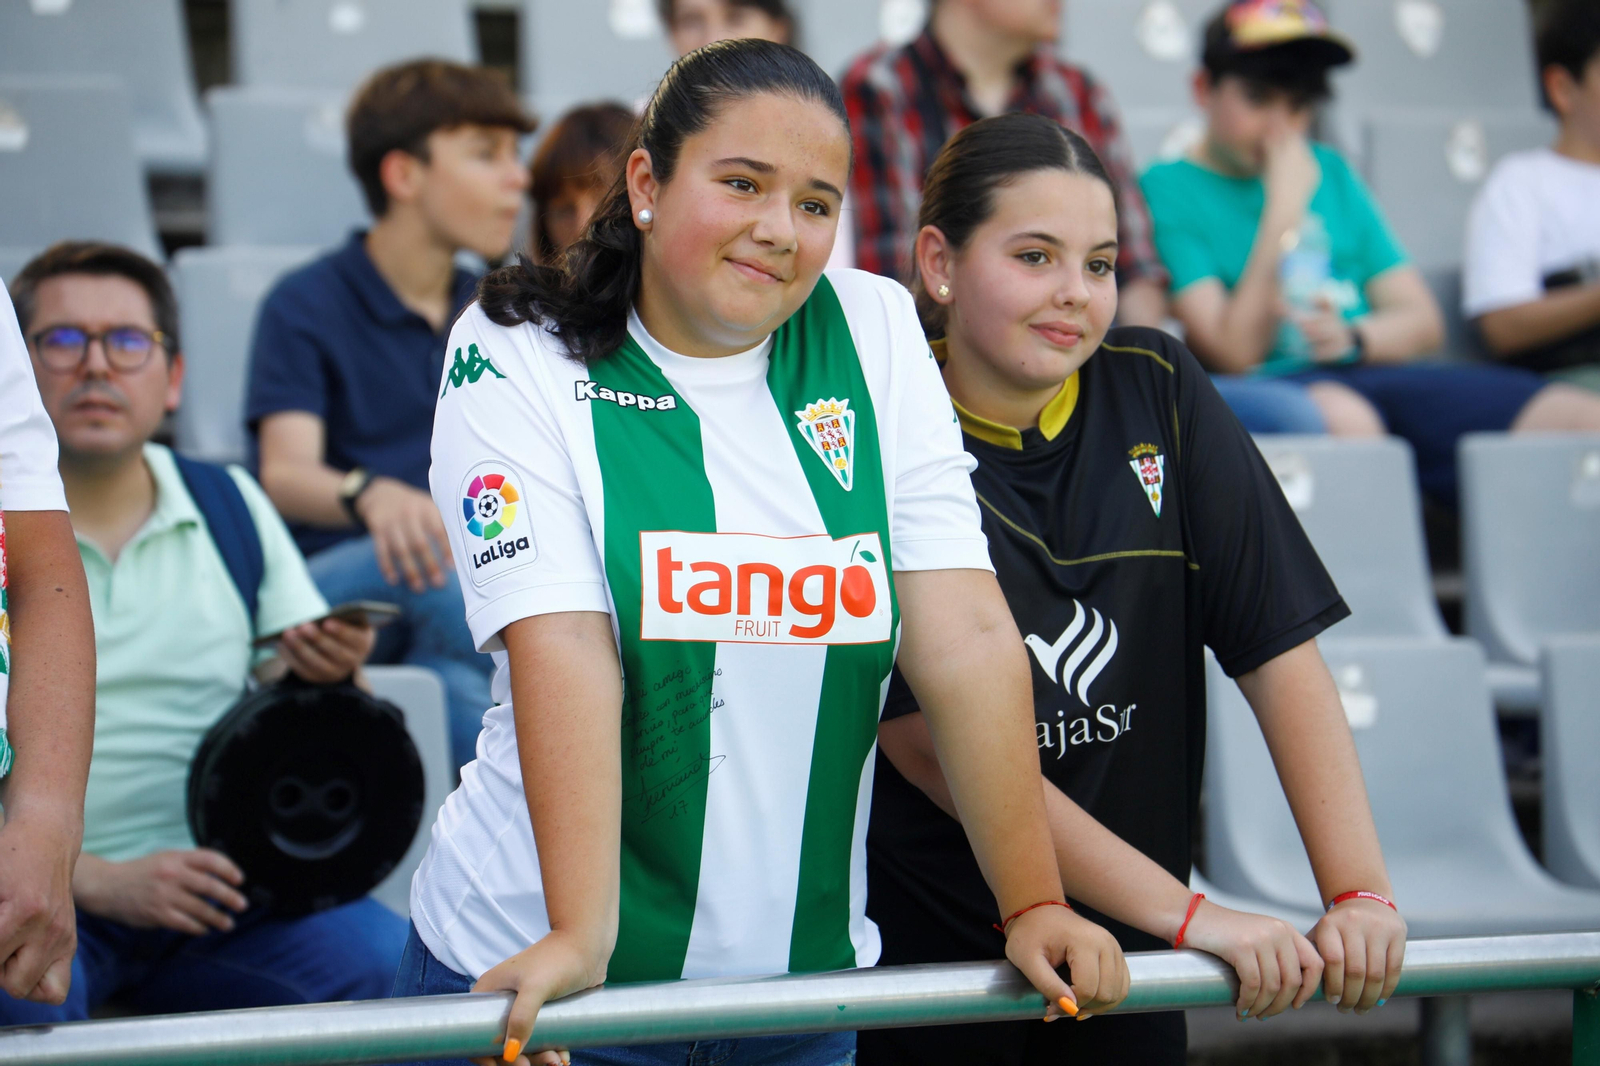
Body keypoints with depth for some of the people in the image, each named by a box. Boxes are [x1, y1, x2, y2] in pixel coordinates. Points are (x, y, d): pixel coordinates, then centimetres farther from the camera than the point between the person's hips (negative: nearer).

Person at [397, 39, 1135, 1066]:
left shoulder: (877, 335, 1)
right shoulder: (521, 358, -6)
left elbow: (966, 635, -4)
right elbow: (563, 647, -19)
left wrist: (1033, 905, -9)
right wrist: (578, 940, -28)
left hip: (804, 978, 3)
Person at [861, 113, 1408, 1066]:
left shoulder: (1157, 393, 0)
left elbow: (1281, 651, -3)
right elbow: (935, 745, -18)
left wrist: (1358, 893, -16)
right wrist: (1188, 914, -22)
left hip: (1124, 954, 4)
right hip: (920, 947, -4)